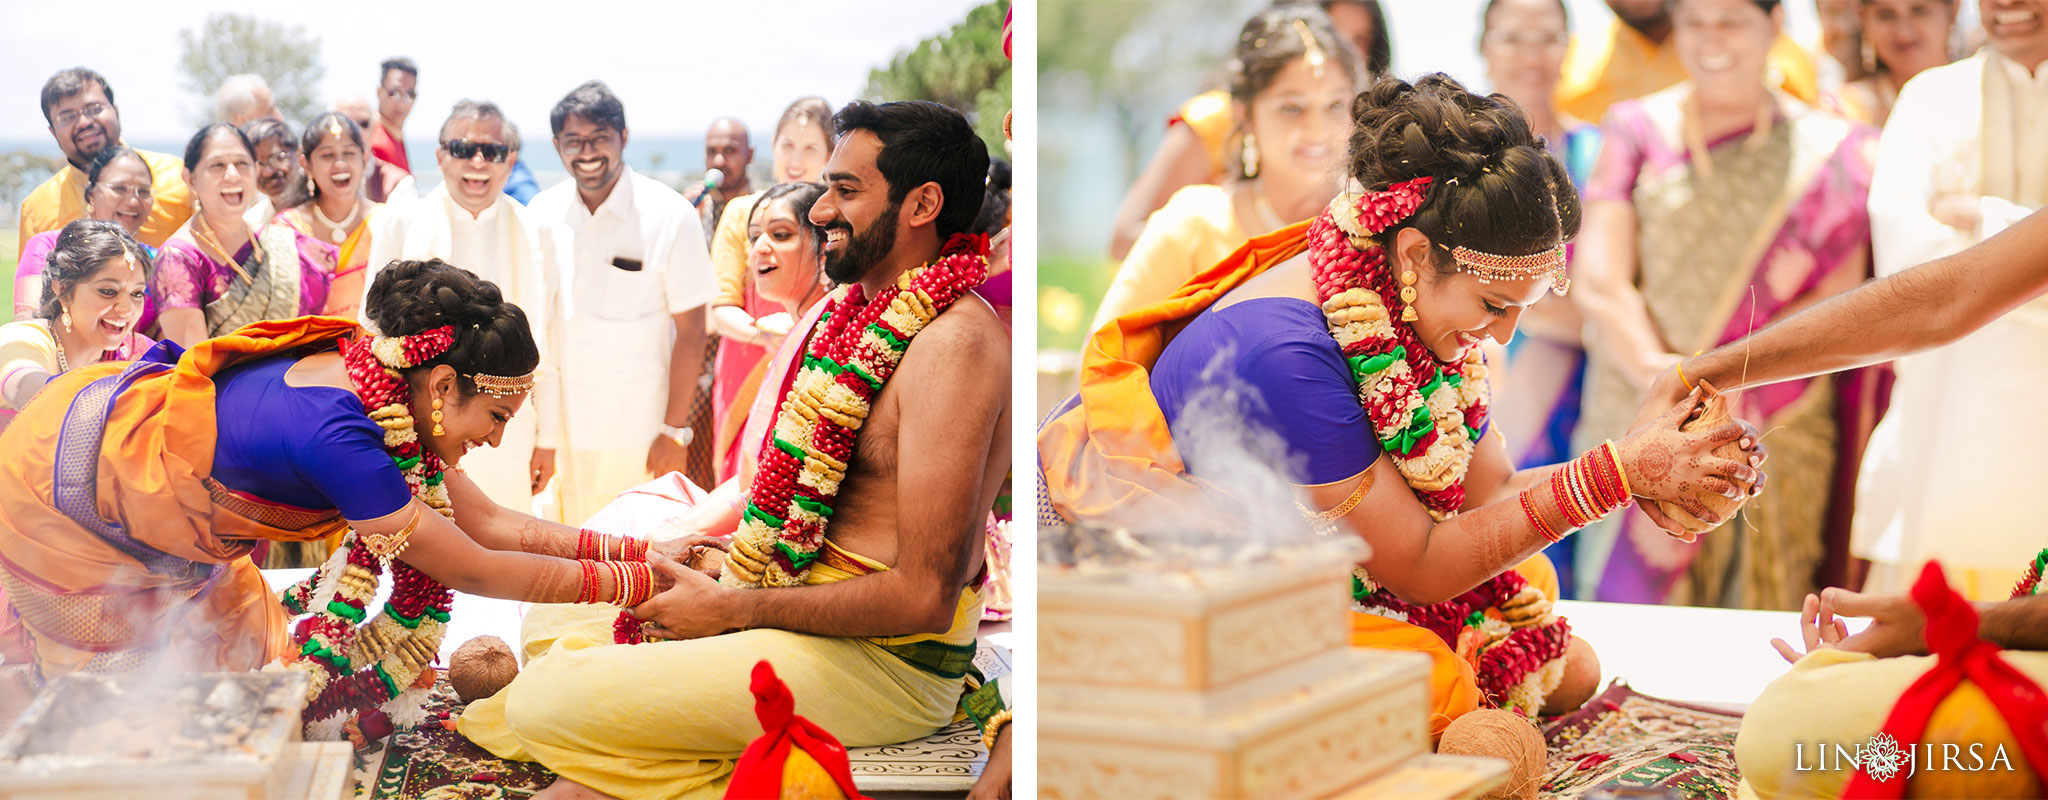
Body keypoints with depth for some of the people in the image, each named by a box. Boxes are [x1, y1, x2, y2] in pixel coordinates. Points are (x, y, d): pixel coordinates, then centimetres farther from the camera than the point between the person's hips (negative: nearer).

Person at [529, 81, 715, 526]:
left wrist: (675, 431, -9)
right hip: (556, 429, 3)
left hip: (637, 435, -3)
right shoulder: (541, 213, 3)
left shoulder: (669, 216, -8)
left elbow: (691, 333, -6)